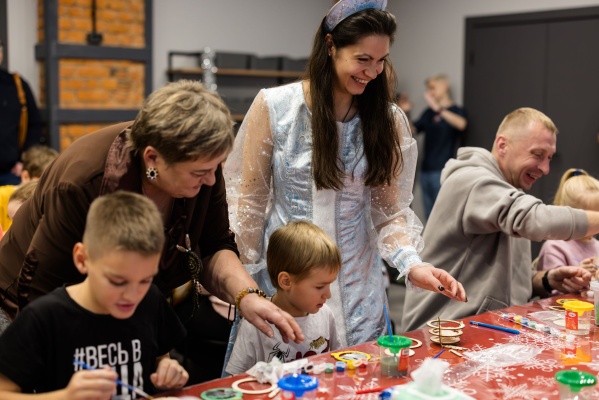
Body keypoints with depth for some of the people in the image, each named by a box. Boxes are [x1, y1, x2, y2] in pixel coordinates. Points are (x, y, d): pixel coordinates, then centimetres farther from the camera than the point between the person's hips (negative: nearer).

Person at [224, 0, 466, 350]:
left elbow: (389, 211, 1)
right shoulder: (274, 107, -8)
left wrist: (412, 264, -17)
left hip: (359, 290, 2)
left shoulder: (388, 120, -1)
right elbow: (249, 201, -2)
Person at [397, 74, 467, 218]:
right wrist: (405, 113, -2)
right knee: (429, 216, 10)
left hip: (443, 170, -6)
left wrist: (438, 108, -32)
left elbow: (461, 124, -23)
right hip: (426, 170, 6)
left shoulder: (457, 110, -1)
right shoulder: (429, 112, 14)